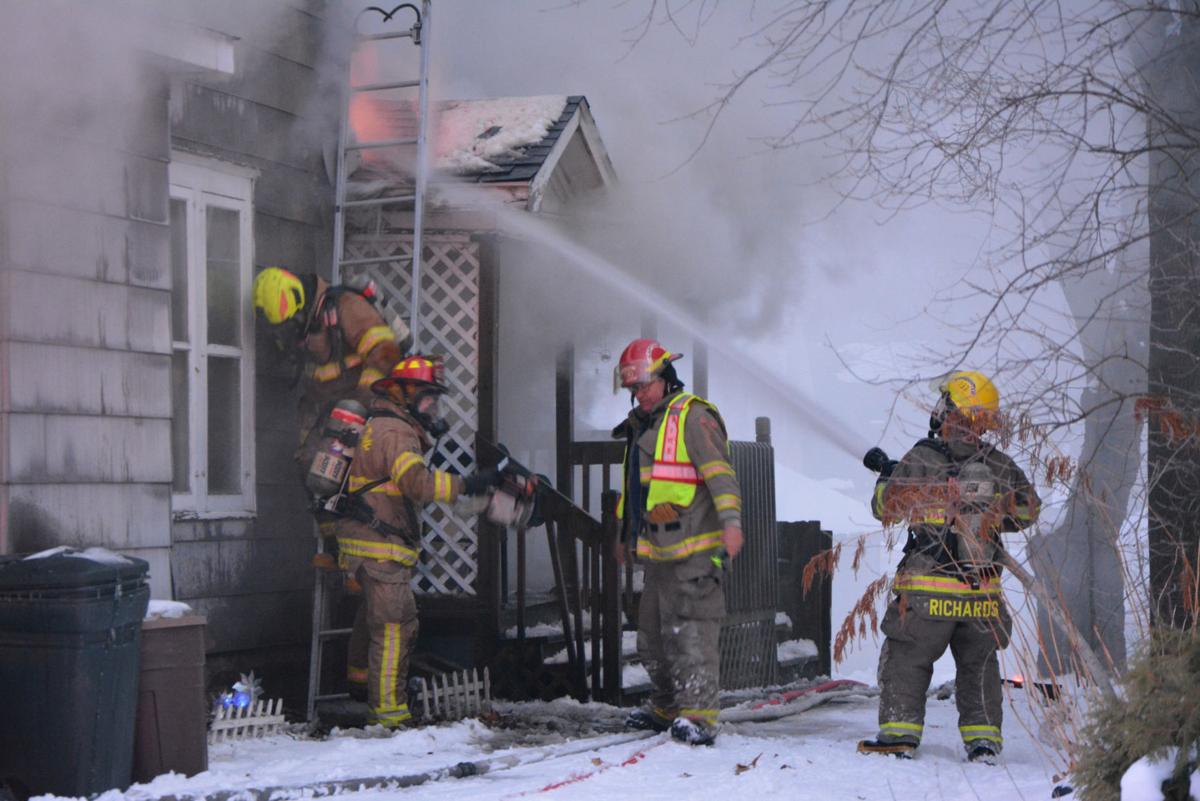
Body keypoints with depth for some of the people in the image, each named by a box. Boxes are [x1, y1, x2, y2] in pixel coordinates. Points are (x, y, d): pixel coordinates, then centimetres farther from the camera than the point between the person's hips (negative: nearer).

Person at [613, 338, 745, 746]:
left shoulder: (692, 417, -8)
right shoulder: (642, 425, 22)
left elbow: (719, 471, -18)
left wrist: (730, 520, -30)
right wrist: (626, 535, 38)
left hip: (693, 551, -10)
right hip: (658, 551, 10)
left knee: (691, 632, -13)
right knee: (654, 635, 15)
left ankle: (698, 715, -16)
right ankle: (667, 708, 26)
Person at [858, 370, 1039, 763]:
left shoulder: (920, 462, -11)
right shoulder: (1001, 466, 0)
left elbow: (886, 507, 0)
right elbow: (1027, 510, 15)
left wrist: (886, 477, 20)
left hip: (927, 590, -3)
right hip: (984, 591, 3)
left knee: (906, 658, 10)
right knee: (979, 663, 17)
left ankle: (899, 731, 4)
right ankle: (983, 737, 12)